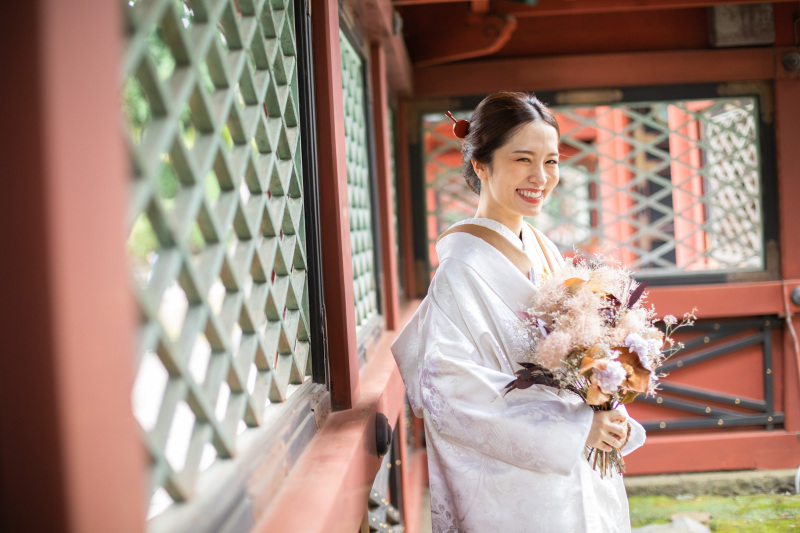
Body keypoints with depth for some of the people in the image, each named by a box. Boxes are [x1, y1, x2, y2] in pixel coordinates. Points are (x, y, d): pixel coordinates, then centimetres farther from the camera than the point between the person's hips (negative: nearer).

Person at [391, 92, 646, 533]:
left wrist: (606, 418, -4)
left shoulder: (545, 253, 6)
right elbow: (451, 392, -24)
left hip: (578, 478, 7)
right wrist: (574, 428, -22)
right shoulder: (465, 268, -17)